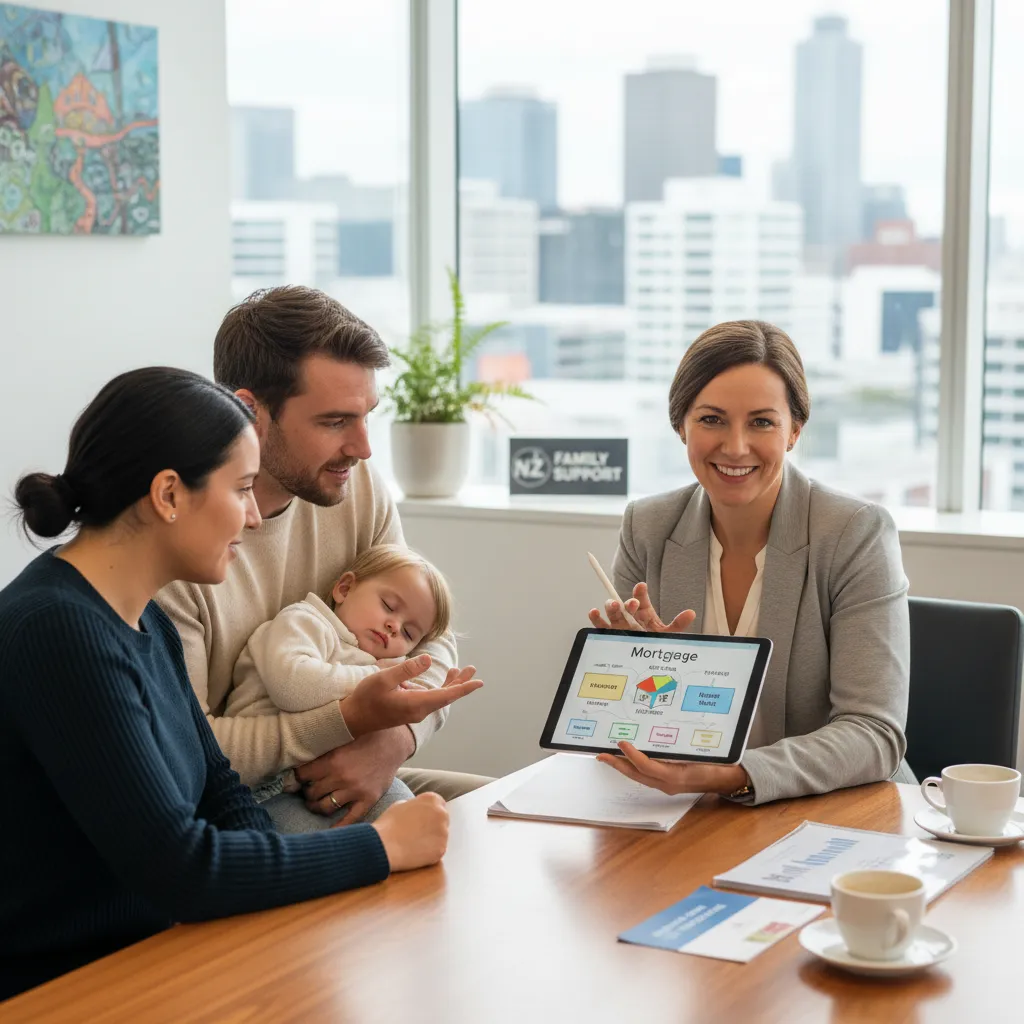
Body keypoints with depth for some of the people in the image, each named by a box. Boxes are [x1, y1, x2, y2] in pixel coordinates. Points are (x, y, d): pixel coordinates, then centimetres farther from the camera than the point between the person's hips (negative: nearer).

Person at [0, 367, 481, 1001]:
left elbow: (218, 791, 13)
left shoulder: (146, 622, 7)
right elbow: (178, 866, -24)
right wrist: (381, 847, -14)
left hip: (145, 960, 8)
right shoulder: (57, 633, -22)